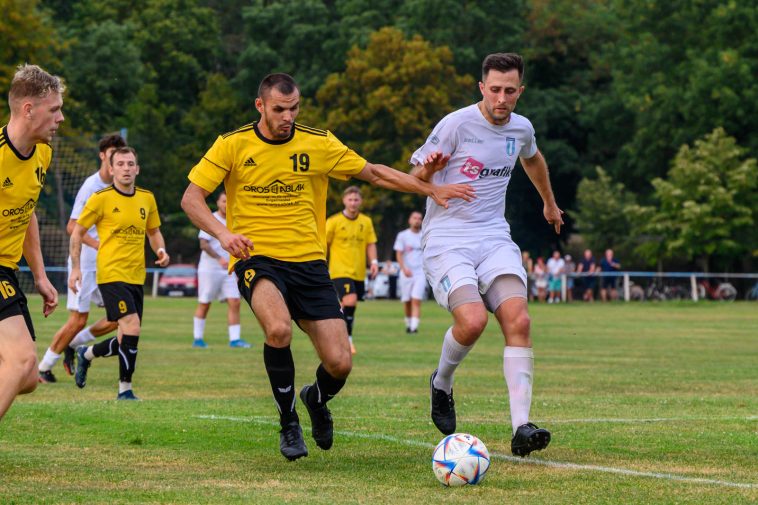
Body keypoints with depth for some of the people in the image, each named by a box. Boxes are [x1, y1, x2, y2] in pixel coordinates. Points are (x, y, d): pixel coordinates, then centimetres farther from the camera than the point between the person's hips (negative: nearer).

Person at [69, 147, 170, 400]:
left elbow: (154, 231, 23)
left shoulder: (147, 198, 9)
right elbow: (78, 231, 2)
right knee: (132, 329, -19)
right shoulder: (101, 198, -6)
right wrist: (75, 268, -4)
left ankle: (87, 354, 38)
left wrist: (161, 250, 2)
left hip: (136, 277, 6)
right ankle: (125, 390, -8)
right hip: (111, 274, -6)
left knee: (126, 341, 9)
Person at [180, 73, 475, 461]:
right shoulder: (232, 145, -2)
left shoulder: (318, 144, 3)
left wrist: (432, 190, 6)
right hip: (256, 258, -2)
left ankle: (317, 400, 30)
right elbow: (191, 198, -3)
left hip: (309, 262, 2)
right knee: (279, 329, -35)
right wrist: (222, 233, -22)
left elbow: (373, 173, 13)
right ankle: (288, 422, -9)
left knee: (340, 363, -10)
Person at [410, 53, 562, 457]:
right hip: (447, 240, -5)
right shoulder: (456, 124, -8)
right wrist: (428, 170, -26)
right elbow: (414, 178, -2)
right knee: (472, 320, -26)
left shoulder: (521, 129, 9)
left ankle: (521, 427, -21)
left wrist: (550, 203, 48)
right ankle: (441, 384, 8)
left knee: (518, 321, -18)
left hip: (495, 238, 5)